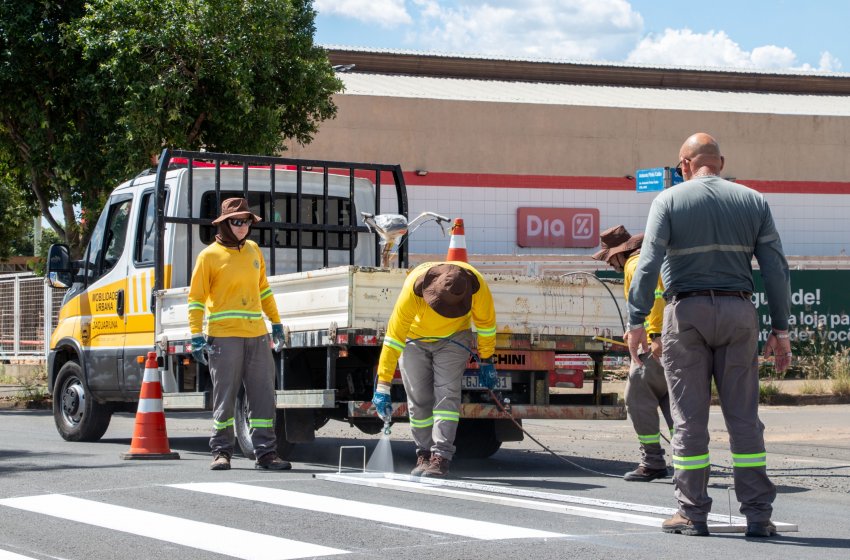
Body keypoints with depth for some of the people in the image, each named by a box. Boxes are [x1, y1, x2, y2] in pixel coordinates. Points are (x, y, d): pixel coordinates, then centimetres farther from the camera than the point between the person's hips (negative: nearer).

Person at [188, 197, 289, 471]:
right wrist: (196, 336, -8)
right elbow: (196, 298, -1)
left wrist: (276, 322, 22)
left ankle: (265, 453, 6)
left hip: (257, 335, 5)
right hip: (224, 337, -5)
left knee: (263, 396, 2)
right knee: (224, 397, 0)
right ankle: (221, 451, 10)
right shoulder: (209, 256, -1)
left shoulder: (253, 250, 15)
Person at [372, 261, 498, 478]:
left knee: (447, 394, -16)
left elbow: (486, 322, -10)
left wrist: (486, 360, 0)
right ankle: (424, 455, 14)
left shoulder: (476, 286, -32)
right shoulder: (414, 289, -38)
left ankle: (440, 458, -19)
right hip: (414, 339, 0)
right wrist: (383, 386, -35)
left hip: (453, 338, 0)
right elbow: (393, 337, -34)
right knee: (418, 399, -2)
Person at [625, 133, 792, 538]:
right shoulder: (752, 201, 8)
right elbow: (776, 268, 5)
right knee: (744, 417, 4)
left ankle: (692, 513, 3)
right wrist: (780, 329, 7)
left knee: (689, 418, 2)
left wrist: (636, 320, -8)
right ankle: (758, 514, 3)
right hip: (738, 312, 2)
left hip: (687, 314, -2)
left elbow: (648, 264, -9)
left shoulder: (669, 201, 0)